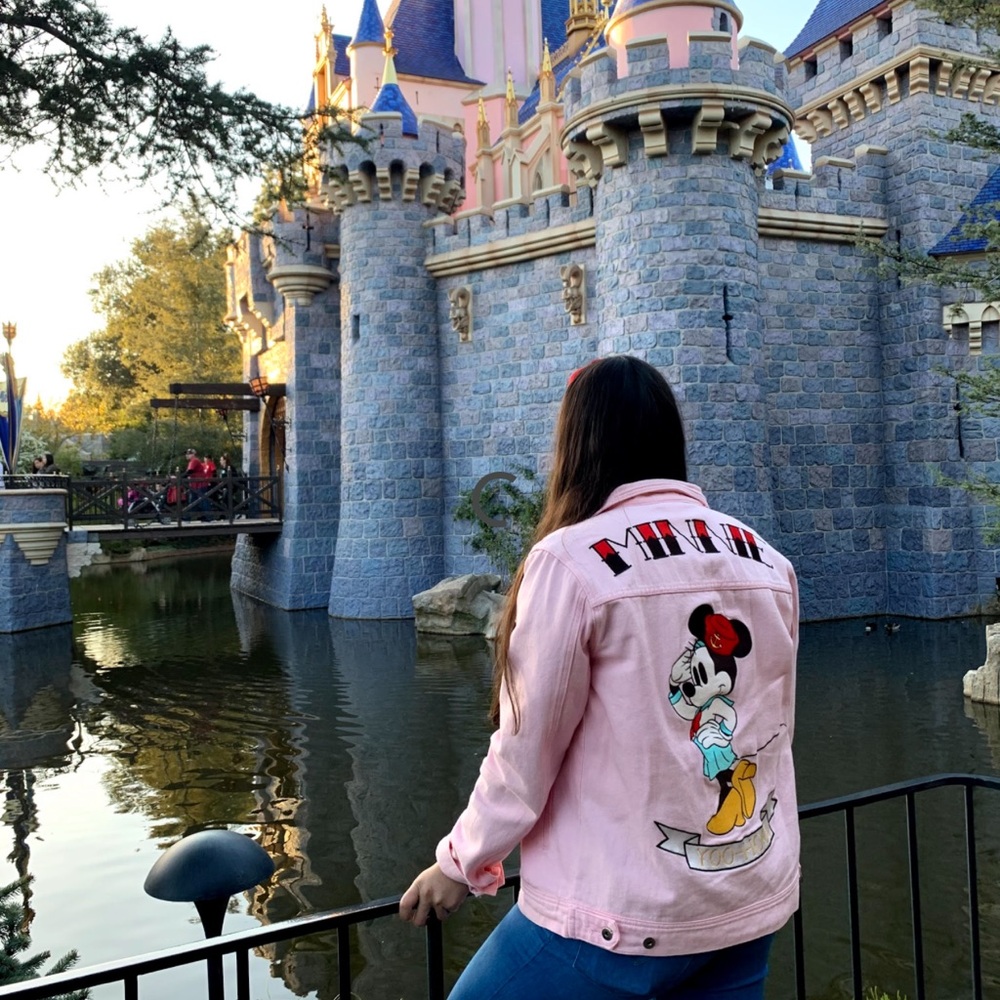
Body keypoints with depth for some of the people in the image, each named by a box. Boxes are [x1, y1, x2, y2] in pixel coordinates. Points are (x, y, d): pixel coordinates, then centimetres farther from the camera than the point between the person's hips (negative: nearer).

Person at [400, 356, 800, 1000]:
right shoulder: (769, 562, 0)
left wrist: (464, 864, 5)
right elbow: (771, 732, 9)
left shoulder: (574, 559, -17)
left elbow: (528, 748, -11)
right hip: (757, 903, 6)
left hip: (621, 915, -5)